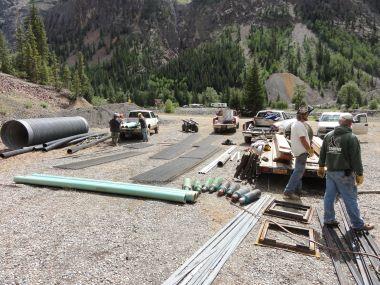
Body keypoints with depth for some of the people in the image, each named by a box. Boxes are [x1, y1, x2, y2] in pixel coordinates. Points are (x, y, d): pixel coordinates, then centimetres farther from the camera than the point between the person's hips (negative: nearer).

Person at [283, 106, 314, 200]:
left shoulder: (296, 123, 13)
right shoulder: (300, 125, -20)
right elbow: (303, 140, -22)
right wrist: (310, 150, -11)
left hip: (299, 151, 11)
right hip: (302, 152, -11)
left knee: (298, 172, 18)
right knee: (298, 172, -7)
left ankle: (297, 190, 28)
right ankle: (288, 192, -3)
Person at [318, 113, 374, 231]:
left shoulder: (328, 135, 6)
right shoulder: (351, 138, -14)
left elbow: (322, 153, 14)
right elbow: (356, 158, -13)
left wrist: (321, 166, 24)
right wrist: (359, 174, -6)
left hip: (330, 172, 6)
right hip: (344, 173, -6)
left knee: (329, 196, 13)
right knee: (350, 199, 4)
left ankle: (329, 219, 23)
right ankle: (358, 224, 16)